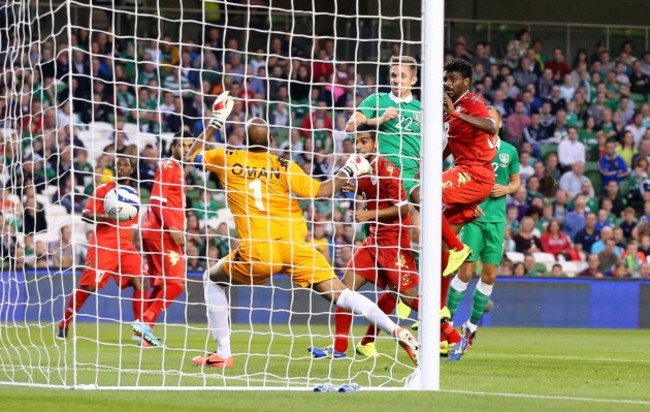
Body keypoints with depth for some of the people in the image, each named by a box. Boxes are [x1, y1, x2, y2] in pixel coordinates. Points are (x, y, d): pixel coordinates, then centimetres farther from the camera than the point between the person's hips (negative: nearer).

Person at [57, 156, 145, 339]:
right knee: (88, 286, -9)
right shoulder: (103, 189, 0)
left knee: (139, 282, -11)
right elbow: (85, 214, -7)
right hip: (102, 245, -5)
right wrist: (105, 217, -25)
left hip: (125, 247, 5)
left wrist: (136, 250, 18)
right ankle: (64, 325, 4)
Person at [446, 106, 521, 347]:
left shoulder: (509, 151, 8)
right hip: (473, 217, -3)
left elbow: (516, 182, 19)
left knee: (490, 275, 4)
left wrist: (506, 189, -4)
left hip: (496, 218, 3)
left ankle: (472, 325, 16)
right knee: (466, 271, -9)